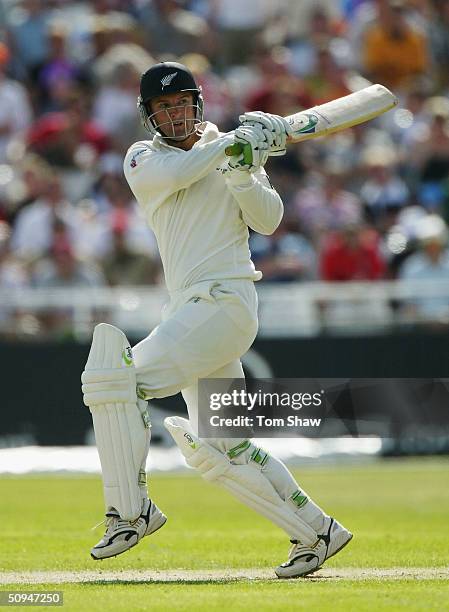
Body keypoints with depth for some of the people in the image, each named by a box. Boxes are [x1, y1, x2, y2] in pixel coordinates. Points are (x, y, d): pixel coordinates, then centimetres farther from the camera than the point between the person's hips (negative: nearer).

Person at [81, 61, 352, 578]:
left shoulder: (232, 148, 5)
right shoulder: (143, 159, 13)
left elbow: (267, 221, -5)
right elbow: (173, 175, -10)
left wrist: (244, 172, -19)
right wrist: (232, 142, -10)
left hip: (224, 300, -6)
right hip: (188, 310, 6)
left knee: (115, 377, -20)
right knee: (216, 449, 6)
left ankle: (130, 510, -14)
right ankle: (316, 532, 15)